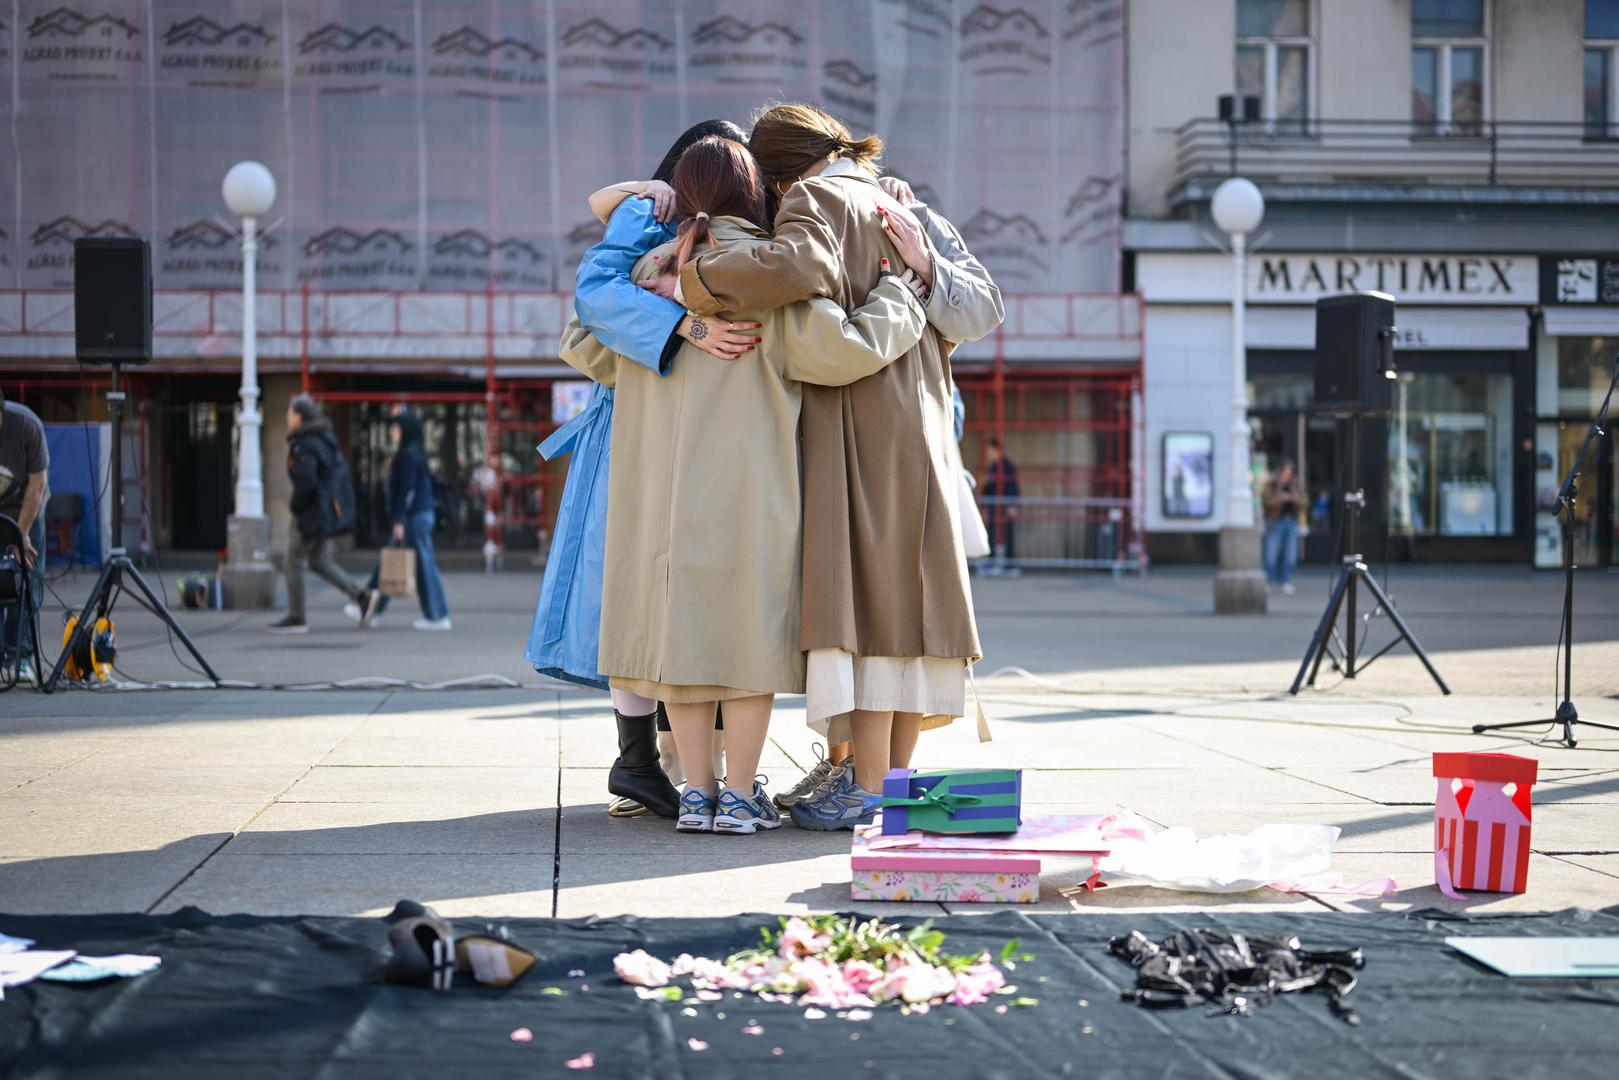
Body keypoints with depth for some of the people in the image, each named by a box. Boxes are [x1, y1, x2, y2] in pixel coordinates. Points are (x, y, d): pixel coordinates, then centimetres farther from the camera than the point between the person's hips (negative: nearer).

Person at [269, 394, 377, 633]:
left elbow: (306, 481, -26)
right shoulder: (325, 439, 12)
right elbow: (341, 470, 17)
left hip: (313, 512, -9)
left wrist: (295, 507, -13)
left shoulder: (304, 446, -17)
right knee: (319, 562, 14)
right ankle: (363, 597, 4)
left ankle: (296, 618, 7)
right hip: (332, 507, 9)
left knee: (293, 561, 1)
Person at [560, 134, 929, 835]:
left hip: (662, 485, 4)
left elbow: (581, 348, 19)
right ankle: (739, 795, 3)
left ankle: (696, 793, 9)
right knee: (748, 625, 3)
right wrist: (897, 285, 1)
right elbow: (848, 350, -14)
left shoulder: (653, 271, 8)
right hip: (747, 484, -4)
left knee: (681, 623, 8)